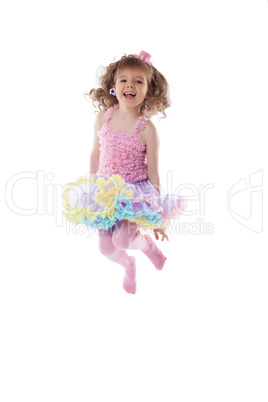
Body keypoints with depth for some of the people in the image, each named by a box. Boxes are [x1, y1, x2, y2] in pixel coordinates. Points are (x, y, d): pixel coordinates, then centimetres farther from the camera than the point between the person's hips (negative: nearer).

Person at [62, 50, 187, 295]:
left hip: (136, 192, -3)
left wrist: (158, 216, -6)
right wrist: (92, 187, 15)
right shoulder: (104, 117, -7)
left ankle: (147, 244, 18)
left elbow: (153, 174, -10)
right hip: (106, 190, 4)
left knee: (122, 240, -19)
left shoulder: (147, 129, -16)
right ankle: (129, 265, 43)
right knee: (106, 248, 7)